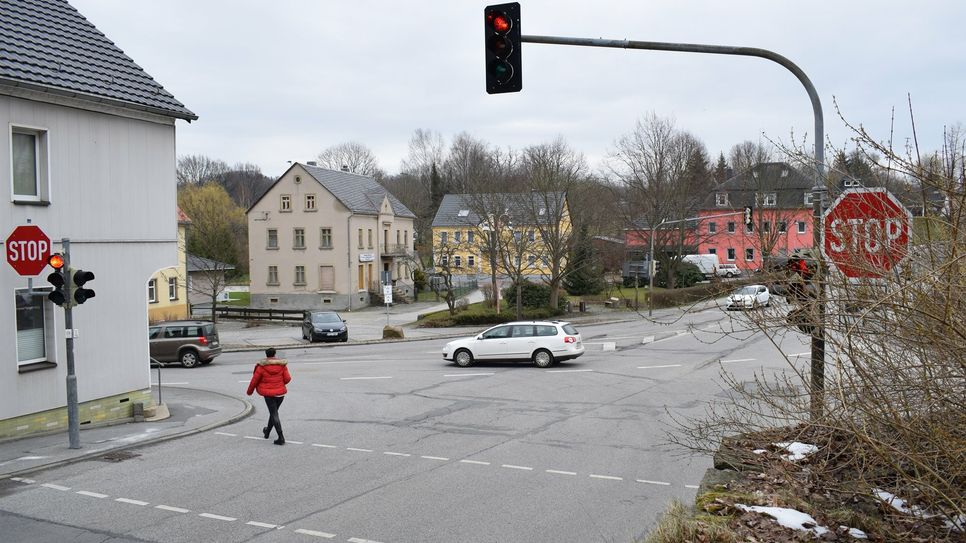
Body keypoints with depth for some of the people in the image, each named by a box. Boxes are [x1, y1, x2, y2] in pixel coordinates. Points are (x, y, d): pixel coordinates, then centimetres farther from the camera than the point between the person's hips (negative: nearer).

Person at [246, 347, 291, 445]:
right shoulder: (282, 365, -3)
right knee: (273, 412, 22)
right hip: (281, 393, 4)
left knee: (274, 414, -1)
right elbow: (287, 378, -4)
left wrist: (250, 391, 12)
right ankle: (267, 431, 41)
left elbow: (255, 380, -4)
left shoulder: (262, 366, -10)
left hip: (269, 394, -4)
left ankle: (281, 438, -8)